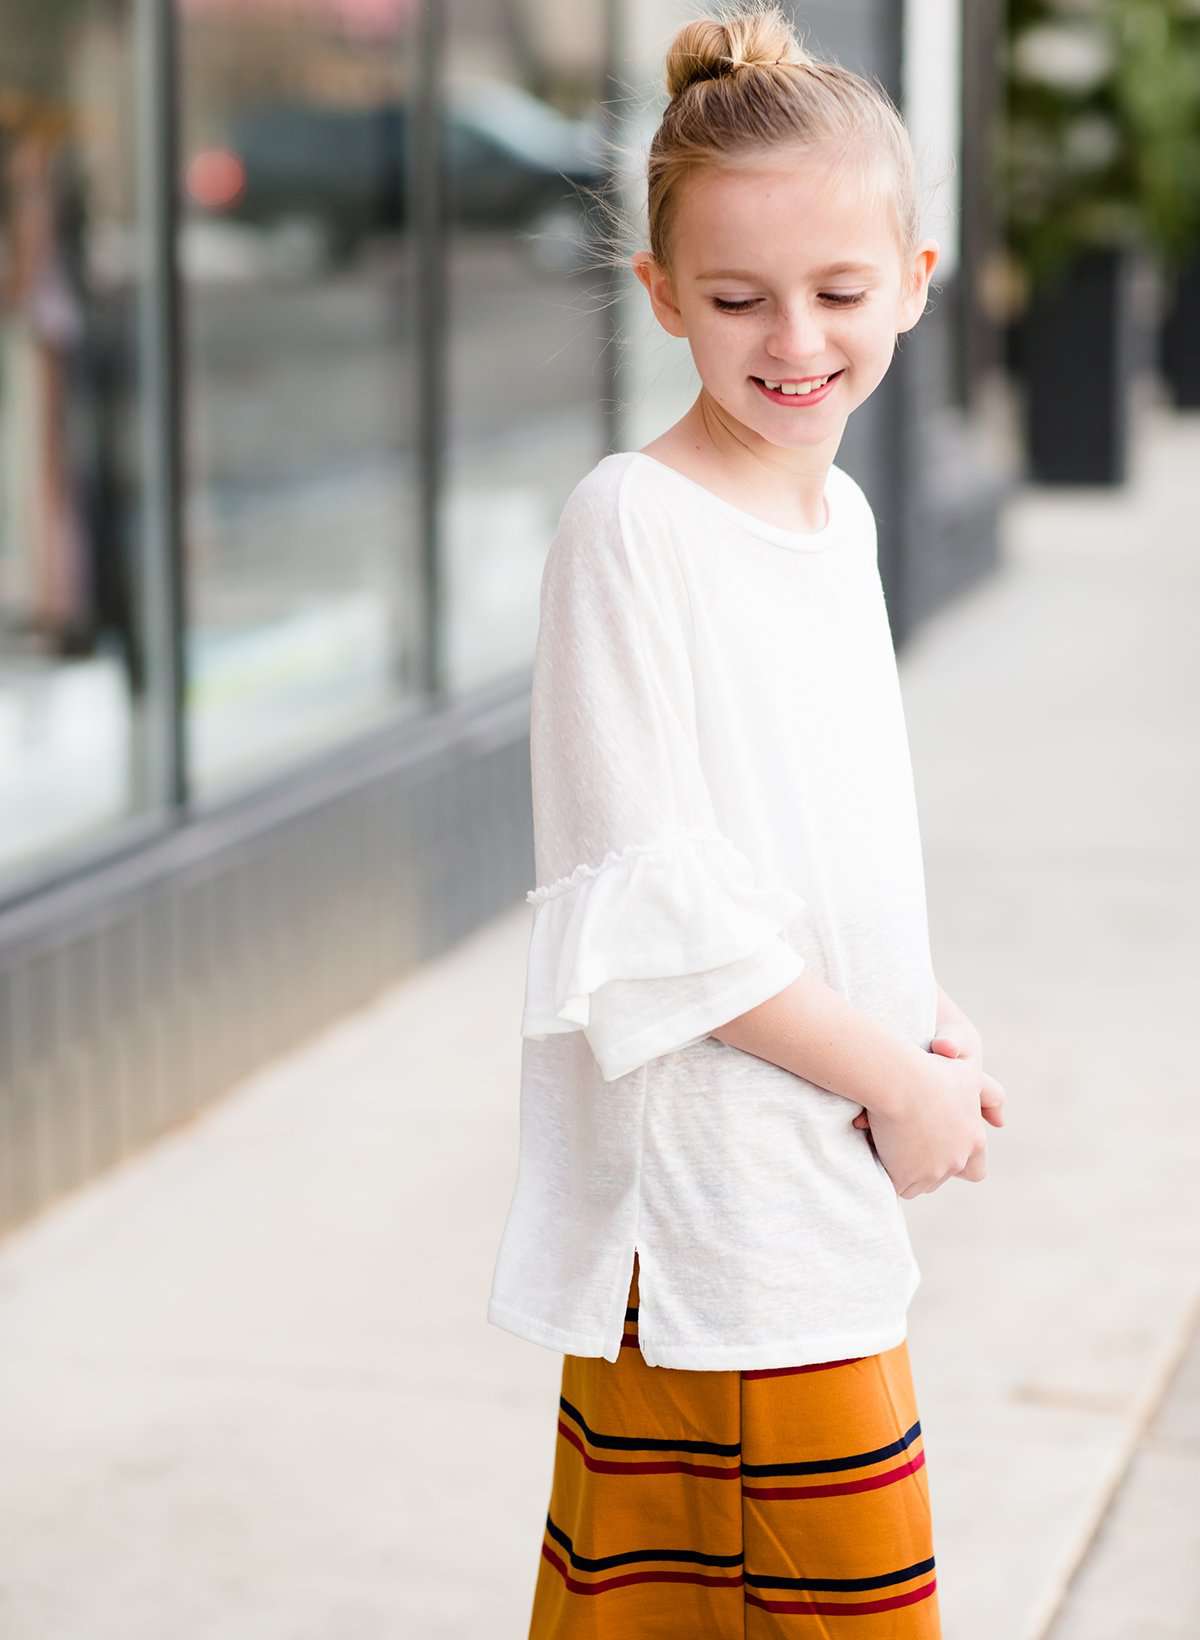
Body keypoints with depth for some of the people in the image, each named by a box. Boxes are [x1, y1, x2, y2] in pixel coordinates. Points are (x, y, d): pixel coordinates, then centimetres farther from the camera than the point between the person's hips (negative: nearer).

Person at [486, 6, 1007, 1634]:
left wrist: (925, 1020, 3)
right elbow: (649, 906, -18)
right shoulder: (631, 522, -15)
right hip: (708, 1187, -7)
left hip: (828, 1184, 8)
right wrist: (892, 1077, -13)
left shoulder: (840, 512, 10)